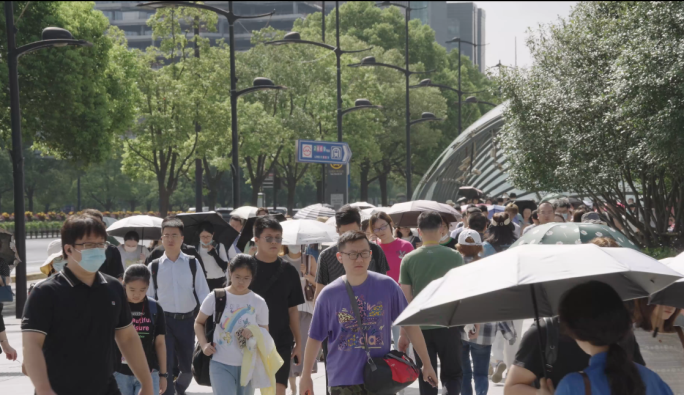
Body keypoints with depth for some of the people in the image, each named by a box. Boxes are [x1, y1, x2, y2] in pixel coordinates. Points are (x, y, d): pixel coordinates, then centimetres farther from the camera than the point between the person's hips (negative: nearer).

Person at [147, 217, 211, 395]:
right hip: (164, 320, -1)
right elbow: (148, 297, 6)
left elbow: (203, 294, 0)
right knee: (166, 366, -6)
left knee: (188, 366, 15)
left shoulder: (193, 264, 0)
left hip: (187, 320, 1)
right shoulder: (154, 266, 0)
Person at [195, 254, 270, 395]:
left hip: (248, 365, 2)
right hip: (220, 364, -2)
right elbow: (199, 323, 9)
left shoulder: (258, 303, 0)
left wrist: (254, 334, -17)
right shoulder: (215, 297, -3)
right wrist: (204, 344, -7)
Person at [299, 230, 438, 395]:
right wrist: (306, 376, 7)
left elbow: (409, 324, 3)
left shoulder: (387, 286, -3)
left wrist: (427, 363, 3)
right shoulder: (328, 295, -3)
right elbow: (315, 337, 5)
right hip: (342, 381, 0)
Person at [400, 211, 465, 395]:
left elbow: (406, 297, -1)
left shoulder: (408, 259, -4)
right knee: (452, 373, 12)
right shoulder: (454, 257, -6)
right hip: (449, 324, -1)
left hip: (421, 326, 1)